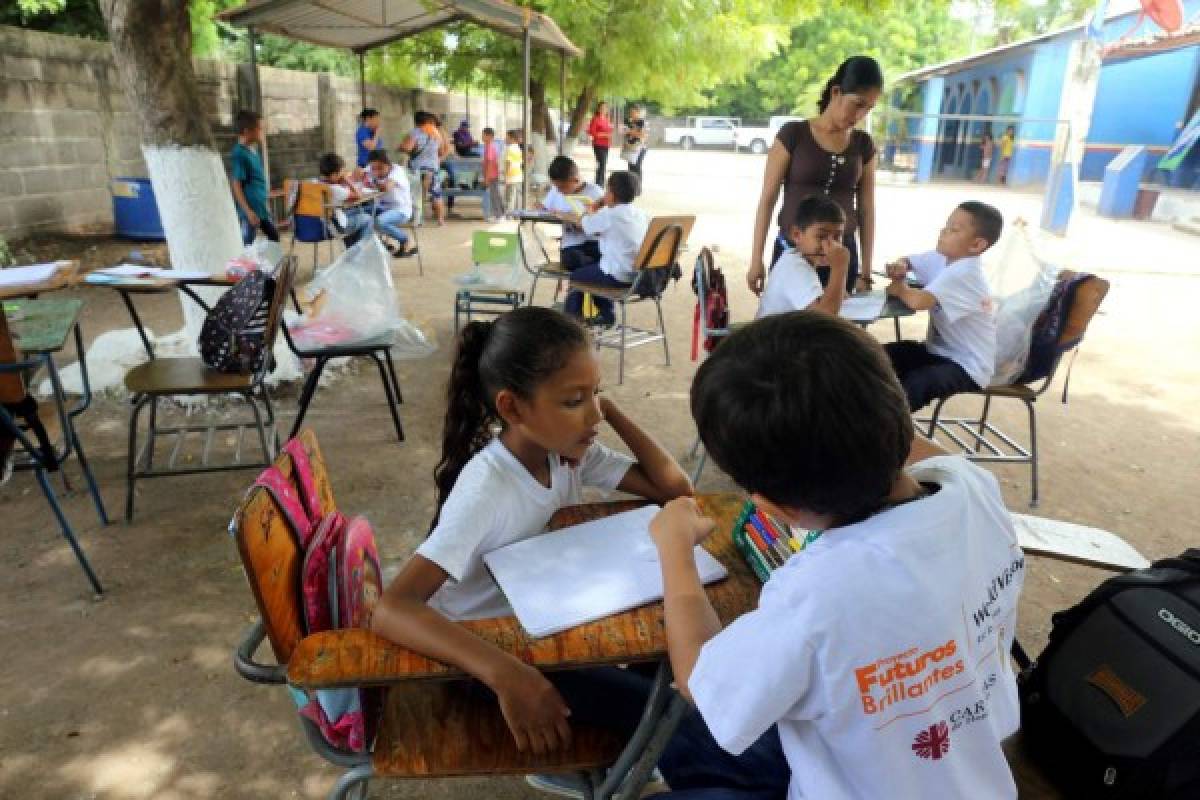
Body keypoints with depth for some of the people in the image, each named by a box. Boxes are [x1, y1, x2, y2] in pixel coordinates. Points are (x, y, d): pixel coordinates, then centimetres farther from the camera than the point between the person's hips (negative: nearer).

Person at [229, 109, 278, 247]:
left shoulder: (253, 151, 10)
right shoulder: (239, 154, -16)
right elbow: (235, 185, -18)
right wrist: (248, 211, -21)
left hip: (262, 208, 9)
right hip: (249, 211, -9)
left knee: (275, 238, 17)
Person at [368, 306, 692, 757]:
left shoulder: (569, 449, -12)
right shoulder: (485, 491, -33)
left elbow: (675, 489, -11)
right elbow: (390, 610, -43)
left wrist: (611, 411, -18)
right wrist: (505, 674, -54)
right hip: (485, 643, -7)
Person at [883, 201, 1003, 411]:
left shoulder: (963, 274, -26)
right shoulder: (943, 258, 3)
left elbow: (918, 302, -40)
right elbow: (908, 261, 18)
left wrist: (900, 289, -18)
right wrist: (900, 267, -8)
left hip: (968, 367, -9)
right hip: (941, 350, 10)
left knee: (914, 383, -34)